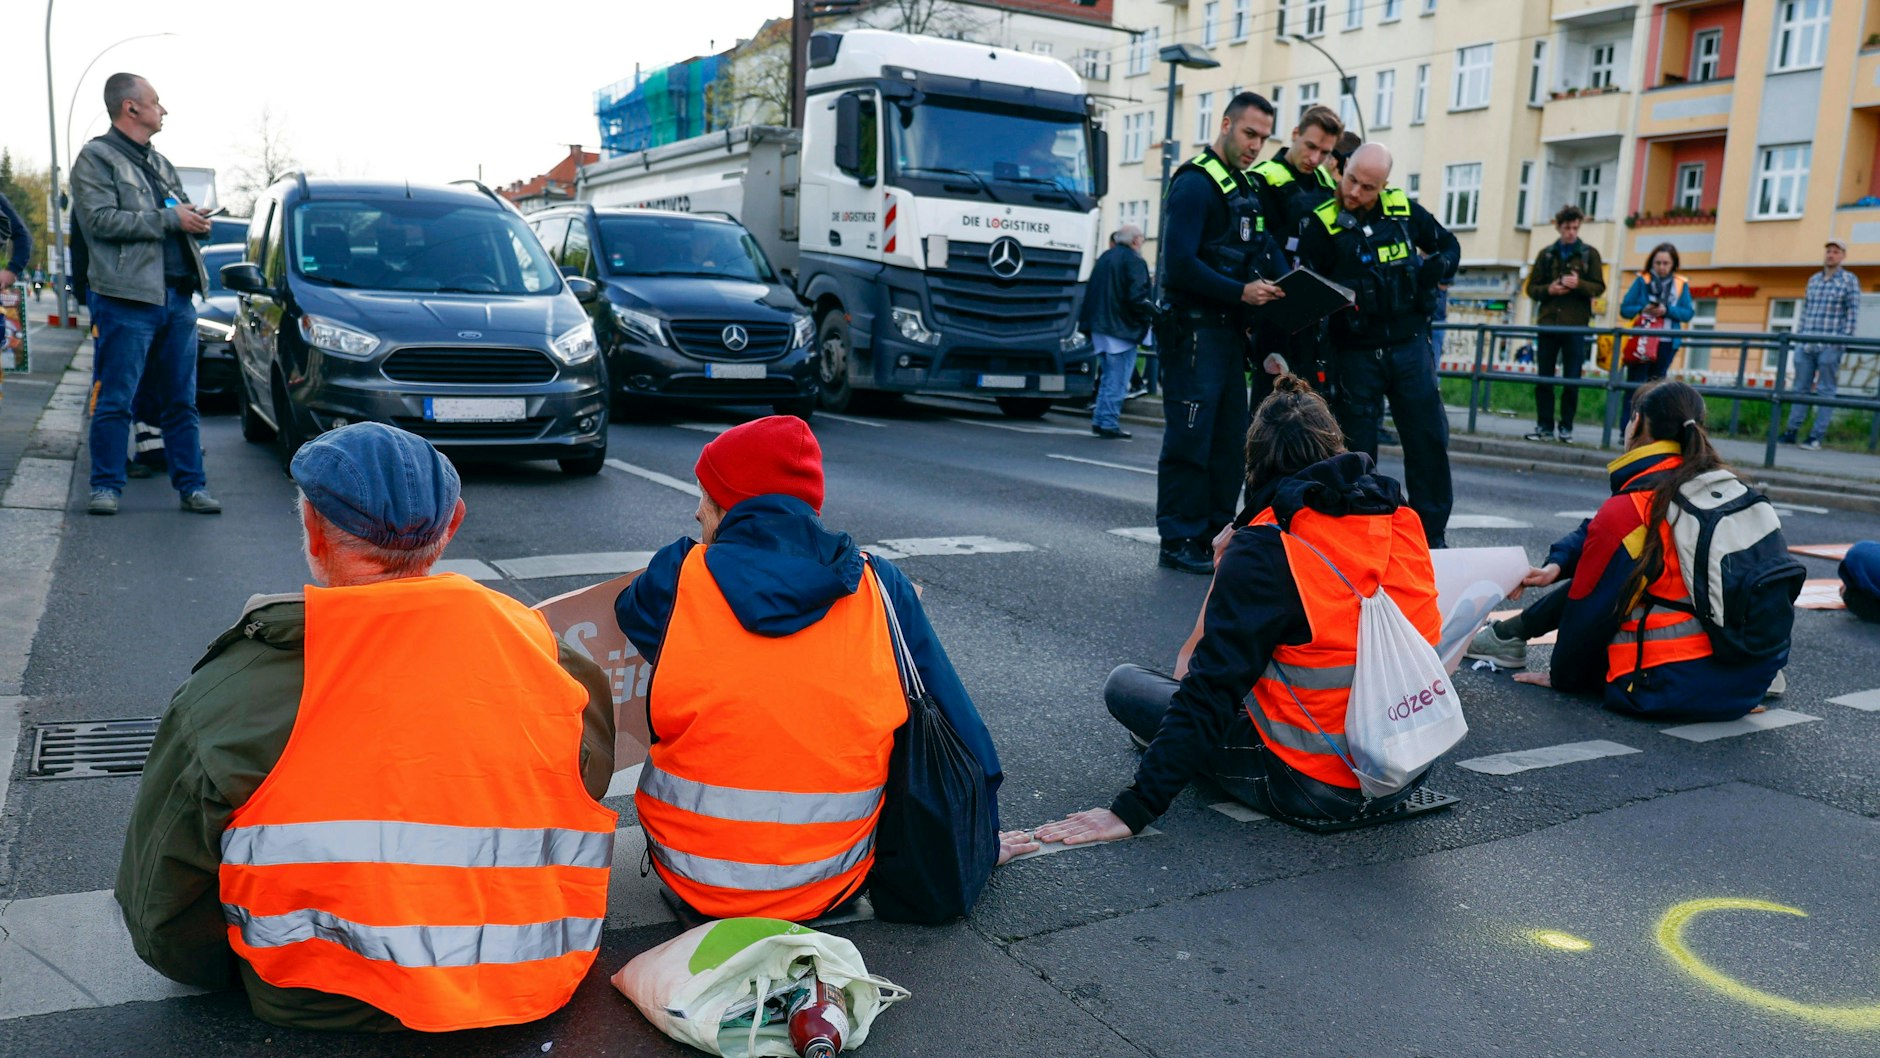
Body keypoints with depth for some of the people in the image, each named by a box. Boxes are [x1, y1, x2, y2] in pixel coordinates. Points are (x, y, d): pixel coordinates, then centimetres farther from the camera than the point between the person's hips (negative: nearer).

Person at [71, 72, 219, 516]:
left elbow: (181, 214, 28)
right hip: (128, 299, -7)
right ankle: (106, 487, 6)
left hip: (178, 298, 7)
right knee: (115, 401, -2)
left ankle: (191, 486, 12)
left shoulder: (160, 163, 22)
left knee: (182, 401, 8)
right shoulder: (96, 157, -1)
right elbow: (102, 220, -13)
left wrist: (196, 220, 4)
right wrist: (169, 219, -15)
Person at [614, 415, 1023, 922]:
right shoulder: (878, 585, -6)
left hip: (693, 880, 2)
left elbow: (631, 610, 15)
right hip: (828, 886, -1)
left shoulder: (677, 578, -10)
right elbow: (956, 719, -1)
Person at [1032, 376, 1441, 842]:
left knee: (1124, 683, 4)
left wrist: (1134, 809, -17)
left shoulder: (1263, 550, -18)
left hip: (1312, 788, -6)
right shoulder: (1403, 520, -1)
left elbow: (1210, 692, -21)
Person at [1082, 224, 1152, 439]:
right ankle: (1109, 424, -2)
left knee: (1108, 377, 18)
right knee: (1117, 380, -3)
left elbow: (1092, 292, 18)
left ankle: (1100, 421, 20)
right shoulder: (1133, 261, -12)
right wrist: (1153, 309, -7)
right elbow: (1136, 297, -21)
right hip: (1122, 328, -8)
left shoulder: (1104, 258, 14)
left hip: (1101, 326, 8)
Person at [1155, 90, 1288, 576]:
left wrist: (1277, 288, -1)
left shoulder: (1242, 188, 19)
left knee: (1230, 441, 10)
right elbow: (1179, 265, -19)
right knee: (1190, 439, -6)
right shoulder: (1195, 184, -9)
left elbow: (1260, 254, 19)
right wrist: (1241, 293, -19)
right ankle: (1180, 542, 1)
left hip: (1229, 331, 9)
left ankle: (1216, 534, 18)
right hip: (1194, 330, -9)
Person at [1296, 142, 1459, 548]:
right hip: (1354, 354, -3)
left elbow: (1448, 246, 19)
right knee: (1356, 451, 3)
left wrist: (1433, 271, 0)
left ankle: (1431, 535, 14)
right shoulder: (1321, 225, -6)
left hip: (1409, 346, 3)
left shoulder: (1404, 210, 3)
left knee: (1429, 440, 3)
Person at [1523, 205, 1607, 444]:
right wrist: (1548, 290, -11)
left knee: (1572, 380, -1)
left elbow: (1599, 287, 1)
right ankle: (1544, 426, 11)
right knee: (1544, 378, 4)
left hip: (1575, 325, -2)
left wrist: (1579, 284, -17)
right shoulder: (1546, 254, 10)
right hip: (1548, 323, 2)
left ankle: (1566, 428, 6)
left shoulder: (1590, 254, 5)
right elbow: (1532, 287, 9)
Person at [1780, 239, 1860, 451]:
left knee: (1825, 391, -1)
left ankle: (1817, 436, -1)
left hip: (1830, 346, -5)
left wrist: (1843, 342, -9)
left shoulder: (1849, 281, 1)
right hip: (1806, 344, 5)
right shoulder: (1813, 280, 14)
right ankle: (1792, 431, 11)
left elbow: (1852, 315, -2)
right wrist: (1798, 337, 12)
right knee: (1800, 388, 7)